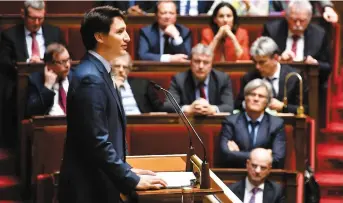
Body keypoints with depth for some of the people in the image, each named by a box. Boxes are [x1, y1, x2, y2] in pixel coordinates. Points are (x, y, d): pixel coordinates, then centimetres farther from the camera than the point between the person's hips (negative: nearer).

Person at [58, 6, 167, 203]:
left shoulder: (98, 72, 11)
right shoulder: (90, 78, -20)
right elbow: (97, 142, -23)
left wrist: (127, 170, 12)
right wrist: (132, 180, -17)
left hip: (97, 184, 10)